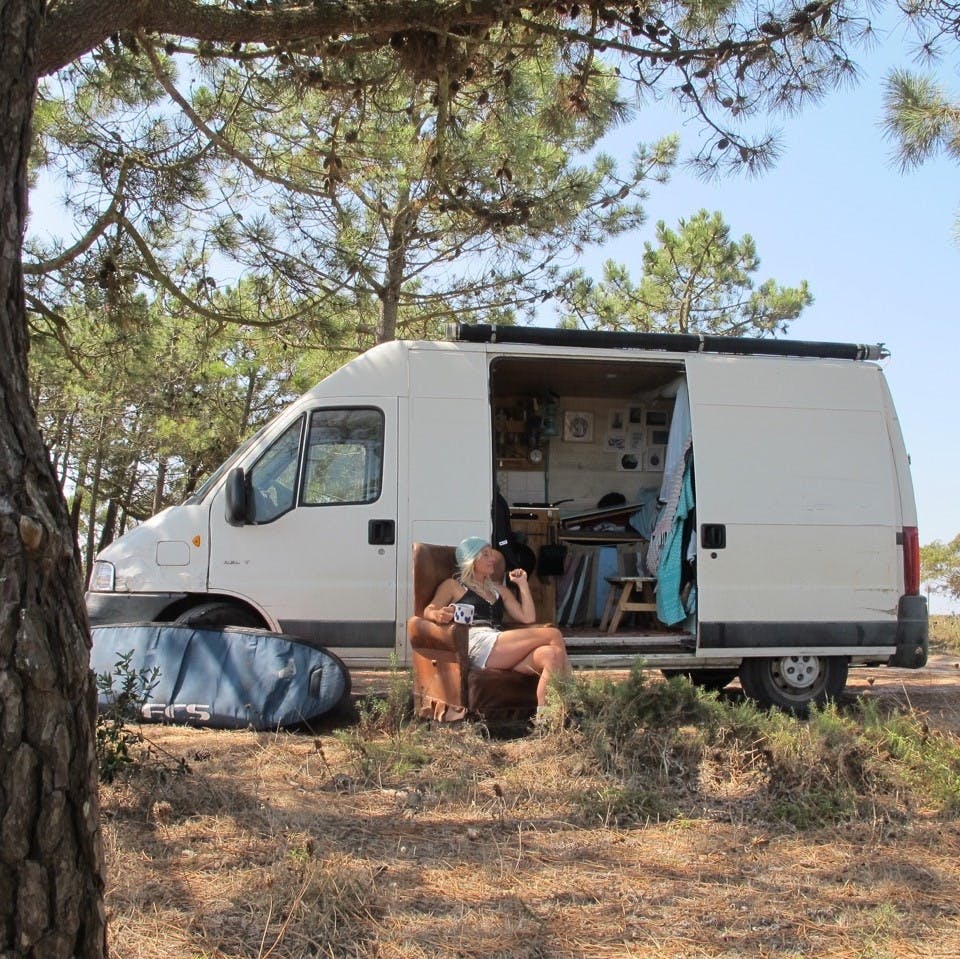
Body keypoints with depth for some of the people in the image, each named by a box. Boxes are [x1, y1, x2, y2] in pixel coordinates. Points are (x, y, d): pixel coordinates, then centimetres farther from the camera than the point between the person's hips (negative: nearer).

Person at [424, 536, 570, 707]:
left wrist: (523, 584, 21)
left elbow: (528, 618, 23)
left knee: (553, 654, -31)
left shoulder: (499, 591, 33)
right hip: (479, 644, -6)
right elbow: (428, 611, 3)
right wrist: (438, 615, -21)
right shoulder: (453, 585, 20)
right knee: (553, 634, -21)